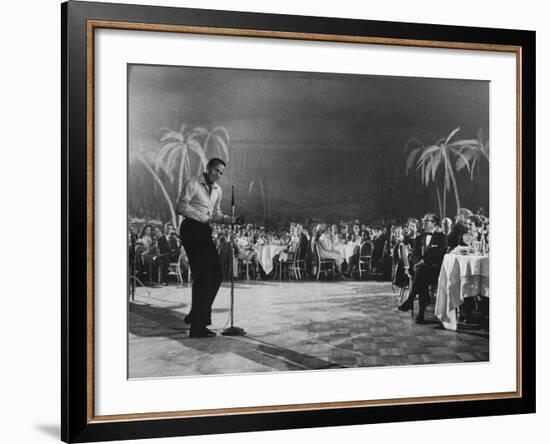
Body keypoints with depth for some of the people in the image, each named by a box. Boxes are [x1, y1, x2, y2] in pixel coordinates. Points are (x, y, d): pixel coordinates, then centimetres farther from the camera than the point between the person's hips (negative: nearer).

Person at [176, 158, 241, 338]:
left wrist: (233, 220, 5)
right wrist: (203, 217, -16)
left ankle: (195, 316, 15)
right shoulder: (193, 184, -4)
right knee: (203, 276, -13)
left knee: (216, 274, 3)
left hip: (205, 232, 8)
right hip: (192, 229, -8)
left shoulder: (217, 190, 19)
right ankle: (197, 327, -11)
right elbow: (180, 207, -11)